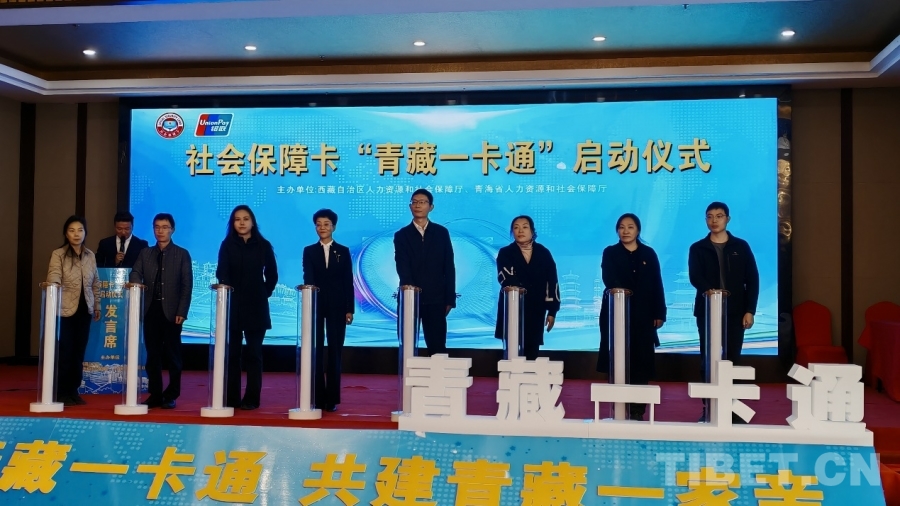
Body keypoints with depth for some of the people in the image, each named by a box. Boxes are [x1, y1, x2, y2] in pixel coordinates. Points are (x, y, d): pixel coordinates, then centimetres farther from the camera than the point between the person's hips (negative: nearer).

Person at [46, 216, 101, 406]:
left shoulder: (90, 255, 8)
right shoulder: (58, 254, -6)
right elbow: (53, 279, -18)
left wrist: (97, 305, 16)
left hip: (84, 310, 4)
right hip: (65, 310, -4)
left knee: (79, 352, 8)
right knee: (65, 351, -2)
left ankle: (73, 390, 18)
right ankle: (61, 393, 8)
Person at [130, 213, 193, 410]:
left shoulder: (182, 254, 4)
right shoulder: (145, 253, 15)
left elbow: (187, 285, -1)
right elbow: (135, 273, 3)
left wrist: (182, 311, -9)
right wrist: (136, 282, -22)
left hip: (171, 311, -3)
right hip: (150, 310, 3)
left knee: (172, 355, 3)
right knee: (153, 355, 6)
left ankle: (171, 396, 9)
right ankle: (155, 395, 12)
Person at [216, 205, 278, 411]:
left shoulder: (263, 245, 4)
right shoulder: (227, 245, 4)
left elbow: (272, 275, 8)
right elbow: (222, 273, -5)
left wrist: (264, 294, 2)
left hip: (256, 307, 0)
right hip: (233, 306, 0)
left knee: (253, 353, 0)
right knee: (232, 352, 1)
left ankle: (252, 398, 3)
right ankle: (231, 398, 5)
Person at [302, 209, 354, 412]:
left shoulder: (343, 251, 7)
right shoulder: (309, 251, 7)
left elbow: (348, 282, 4)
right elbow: (308, 278, -6)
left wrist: (349, 309, -2)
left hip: (337, 307, 0)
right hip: (315, 305, 0)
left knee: (335, 352, 1)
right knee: (316, 351, 1)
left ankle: (332, 399, 7)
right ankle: (317, 398, 6)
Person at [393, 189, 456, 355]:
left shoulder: (441, 233, 8)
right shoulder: (401, 235, 6)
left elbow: (449, 268, 6)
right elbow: (402, 269, -6)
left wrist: (450, 299, 0)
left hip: (436, 299, 0)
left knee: (437, 347, -1)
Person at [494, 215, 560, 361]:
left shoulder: (544, 253, 6)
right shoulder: (505, 253, 2)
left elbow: (552, 282, 5)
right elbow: (505, 279, -14)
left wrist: (552, 311, 1)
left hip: (536, 311, 2)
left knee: (532, 352, 4)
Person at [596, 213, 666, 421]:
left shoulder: (649, 254, 10)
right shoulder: (610, 253, 5)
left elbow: (657, 285, 7)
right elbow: (609, 279, -12)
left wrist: (659, 313, 1)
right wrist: (620, 291, -32)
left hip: (643, 315, 1)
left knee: (641, 361, 0)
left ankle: (638, 409, 6)